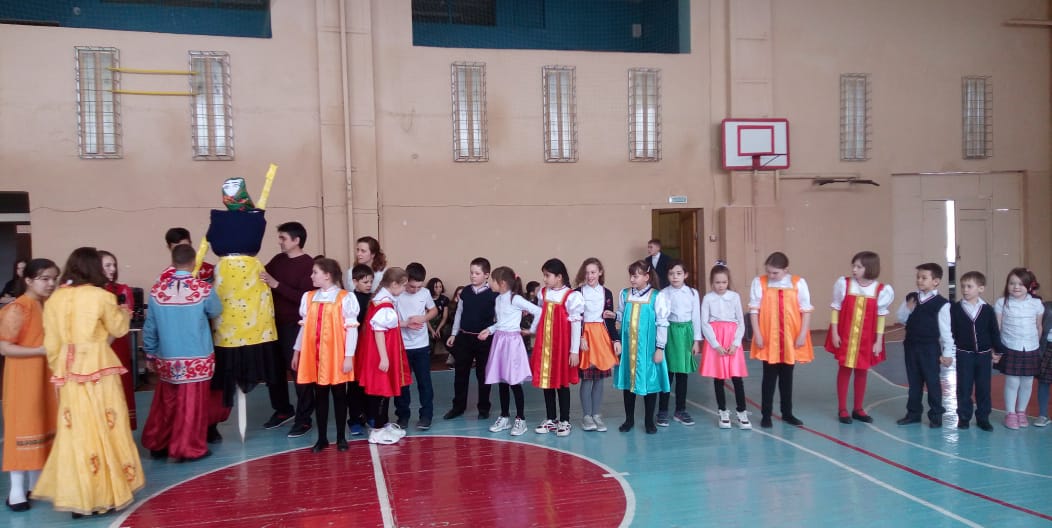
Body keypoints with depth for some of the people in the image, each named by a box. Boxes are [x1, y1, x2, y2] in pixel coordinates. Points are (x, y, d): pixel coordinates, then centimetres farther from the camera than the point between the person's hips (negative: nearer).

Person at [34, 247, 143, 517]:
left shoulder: (54, 299, 4)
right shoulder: (101, 296, -8)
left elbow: (51, 342, 6)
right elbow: (118, 329, 6)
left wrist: (58, 370, 17)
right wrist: (124, 315, 26)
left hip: (69, 371, 4)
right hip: (98, 368, -4)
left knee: (77, 430, 9)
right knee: (104, 428, 6)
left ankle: (78, 497, 15)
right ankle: (106, 493, 14)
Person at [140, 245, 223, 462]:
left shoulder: (157, 290, -4)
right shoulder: (203, 289, -11)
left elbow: (150, 328, 3)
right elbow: (216, 312, 7)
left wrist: (150, 354, 15)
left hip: (167, 359, 3)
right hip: (197, 359, -3)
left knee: (165, 403, 17)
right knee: (192, 404, 5)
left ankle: (157, 445, 28)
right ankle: (189, 448, 12)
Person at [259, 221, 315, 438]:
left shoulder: (308, 264, -11)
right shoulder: (278, 260, 10)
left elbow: (304, 297, -20)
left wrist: (276, 284, -23)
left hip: (295, 326, -7)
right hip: (275, 324, 7)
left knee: (299, 371, 0)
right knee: (274, 370, 15)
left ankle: (303, 419, 10)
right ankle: (282, 410, 33)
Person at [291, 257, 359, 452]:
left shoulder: (345, 298, -6)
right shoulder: (308, 297, 8)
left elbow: (352, 329, -8)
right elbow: (304, 326, 12)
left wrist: (349, 356, -13)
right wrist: (297, 351, 11)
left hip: (336, 355, -4)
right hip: (313, 354, 4)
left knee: (339, 395, 6)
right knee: (320, 396, 10)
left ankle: (341, 437, 18)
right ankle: (322, 438, 20)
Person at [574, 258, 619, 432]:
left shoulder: (606, 293, 9)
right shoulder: (578, 292, -1)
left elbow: (610, 320, 11)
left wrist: (616, 340, 5)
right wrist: (580, 337, -14)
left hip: (602, 335, 3)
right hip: (585, 335, -3)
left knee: (599, 377, 7)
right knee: (586, 376, -2)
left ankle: (597, 414, 16)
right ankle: (587, 415, 8)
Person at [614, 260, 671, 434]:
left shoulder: (657, 296, -7)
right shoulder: (624, 294, 4)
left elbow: (662, 324, -6)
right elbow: (620, 319, 10)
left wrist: (660, 348, -8)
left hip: (648, 347, -3)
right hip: (628, 346, 3)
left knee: (650, 381, 5)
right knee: (628, 380, 10)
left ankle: (649, 421, 21)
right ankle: (629, 419, 24)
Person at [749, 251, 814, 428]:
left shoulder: (799, 283, -3)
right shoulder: (759, 283, -5)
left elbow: (806, 310, -1)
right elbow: (754, 310, -4)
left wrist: (802, 334, -5)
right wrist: (757, 334, -7)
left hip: (791, 338, 1)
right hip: (768, 339, -1)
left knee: (787, 377, 14)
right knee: (769, 377, 5)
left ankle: (787, 413, 26)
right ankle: (766, 415, 15)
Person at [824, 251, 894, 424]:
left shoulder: (881, 290, -8)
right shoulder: (843, 284, -9)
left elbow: (881, 316, -1)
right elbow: (836, 309, -2)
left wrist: (878, 340, -1)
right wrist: (834, 333, -5)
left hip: (866, 338, 1)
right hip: (844, 336, -1)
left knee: (862, 371, 11)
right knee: (844, 370, 7)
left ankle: (858, 409, 25)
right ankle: (842, 410, 16)